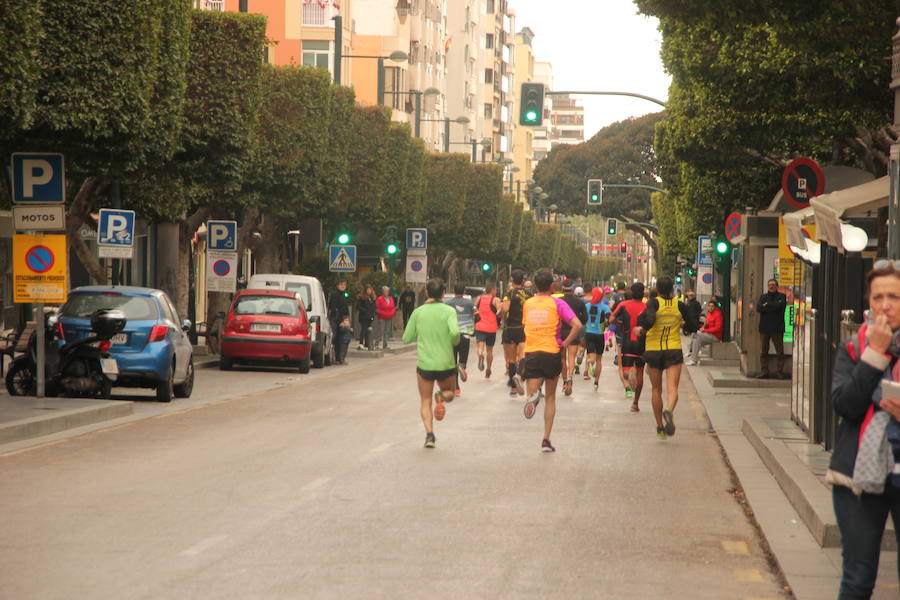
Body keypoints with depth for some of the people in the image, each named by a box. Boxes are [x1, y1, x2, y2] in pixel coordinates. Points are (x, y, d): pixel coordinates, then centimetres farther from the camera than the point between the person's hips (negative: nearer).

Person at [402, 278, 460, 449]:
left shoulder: (418, 312, 0)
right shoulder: (449, 311, -6)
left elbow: (406, 339, 3)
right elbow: (454, 332, -23)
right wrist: (454, 342, -2)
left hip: (424, 364, 1)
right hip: (446, 364, -1)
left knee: (425, 402, 12)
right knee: (449, 393, 24)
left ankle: (429, 434, -7)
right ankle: (443, 396, -11)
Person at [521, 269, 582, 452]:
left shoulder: (527, 304, 7)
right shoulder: (557, 303, -4)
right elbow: (577, 325, -15)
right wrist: (565, 344, -5)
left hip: (531, 354, 1)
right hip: (551, 353, -1)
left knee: (532, 390, 5)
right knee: (550, 397, 14)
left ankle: (533, 395, -35)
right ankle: (546, 440, 11)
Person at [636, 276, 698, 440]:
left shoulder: (654, 303, -6)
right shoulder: (680, 305, 2)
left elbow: (650, 319, -23)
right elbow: (693, 326, 6)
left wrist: (642, 329, -5)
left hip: (653, 350, 0)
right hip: (674, 350, 0)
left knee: (656, 389, 12)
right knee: (672, 388, -8)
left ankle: (660, 427, 16)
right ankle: (669, 410, -40)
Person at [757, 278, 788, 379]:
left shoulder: (781, 296, 6)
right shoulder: (763, 297, 16)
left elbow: (779, 305, -14)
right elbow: (759, 308, -2)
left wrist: (767, 305, -2)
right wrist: (772, 307, -10)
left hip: (777, 328, -3)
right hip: (764, 328, 3)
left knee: (780, 352, -2)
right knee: (763, 352, 3)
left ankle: (780, 372, 4)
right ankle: (764, 372, 7)